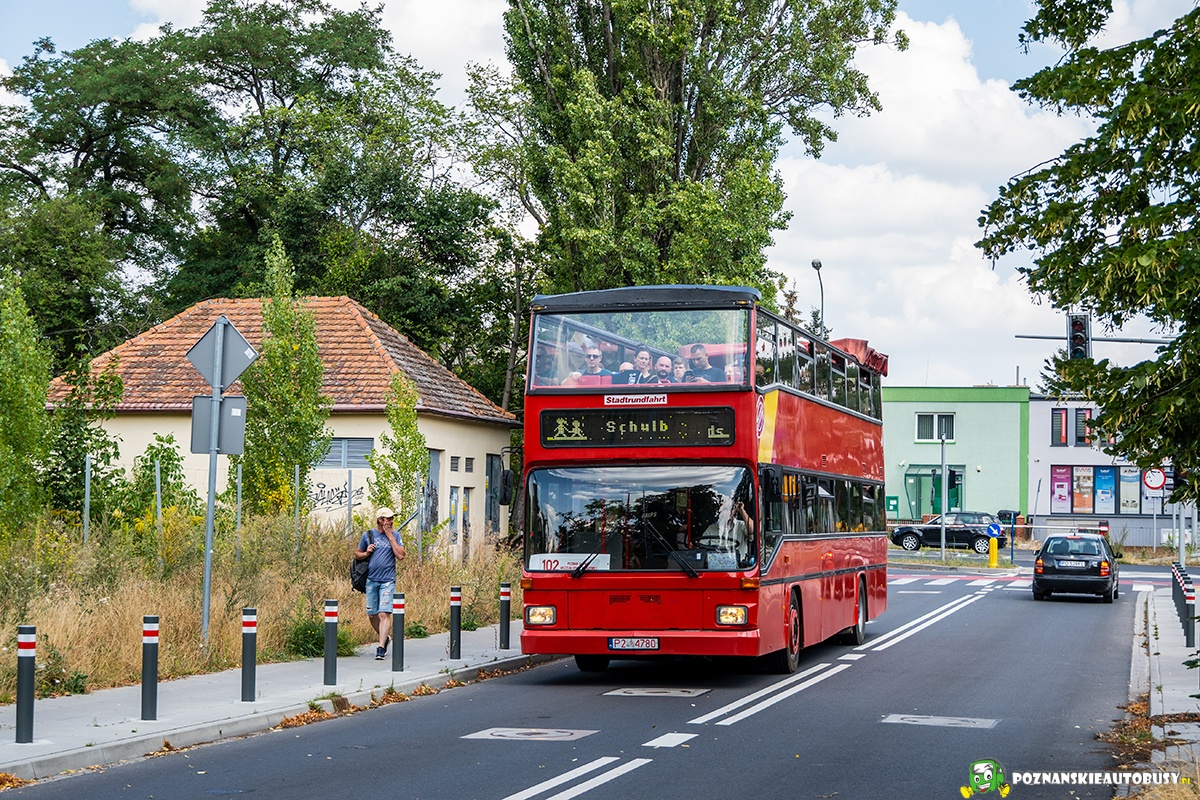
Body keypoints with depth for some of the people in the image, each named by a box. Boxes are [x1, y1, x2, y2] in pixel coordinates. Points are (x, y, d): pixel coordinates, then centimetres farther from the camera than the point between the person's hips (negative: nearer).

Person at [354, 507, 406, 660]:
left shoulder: (395, 535, 5)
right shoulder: (368, 535, 7)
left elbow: (401, 556, -8)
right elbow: (357, 554, 16)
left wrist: (390, 536, -8)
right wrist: (366, 553, -5)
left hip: (388, 580, -3)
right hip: (371, 580, 3)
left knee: (384, 614, -13)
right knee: (372, 615, 8)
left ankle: (381, 648, -15)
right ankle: (385, 638, 31)